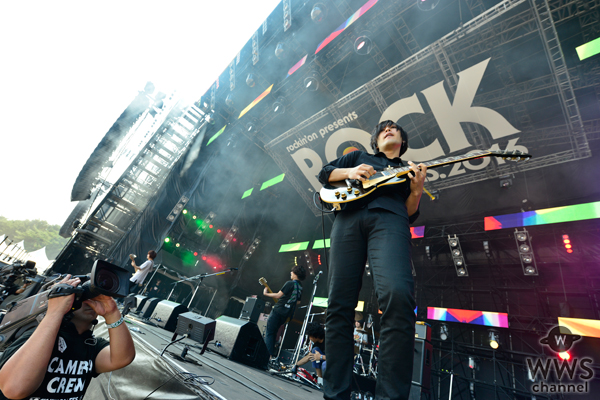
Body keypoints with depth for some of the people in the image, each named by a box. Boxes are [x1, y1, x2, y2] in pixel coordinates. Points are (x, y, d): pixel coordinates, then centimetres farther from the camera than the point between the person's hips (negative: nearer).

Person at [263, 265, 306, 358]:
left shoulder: (290, 283, -15)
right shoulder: (300, 287, 9)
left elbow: (278, 295, -16)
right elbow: (298, 302, 17)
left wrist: (266, 293, -4)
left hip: (278, 311, -8)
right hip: (287, 314, 8)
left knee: (269, 333, 2)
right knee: (273, 332, 20)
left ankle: (269, 355, 0)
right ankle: (273, 353, 24)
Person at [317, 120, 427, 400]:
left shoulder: (408, 170, 31)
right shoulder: (358, 156, 32)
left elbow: (410, 214, 21)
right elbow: (325, 173, 22)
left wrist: (417, 190, 1)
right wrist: (350, 172, 3)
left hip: (390, 219, 0)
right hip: (349, 217, 1)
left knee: (398, 296, -28)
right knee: (339, 304, -6)